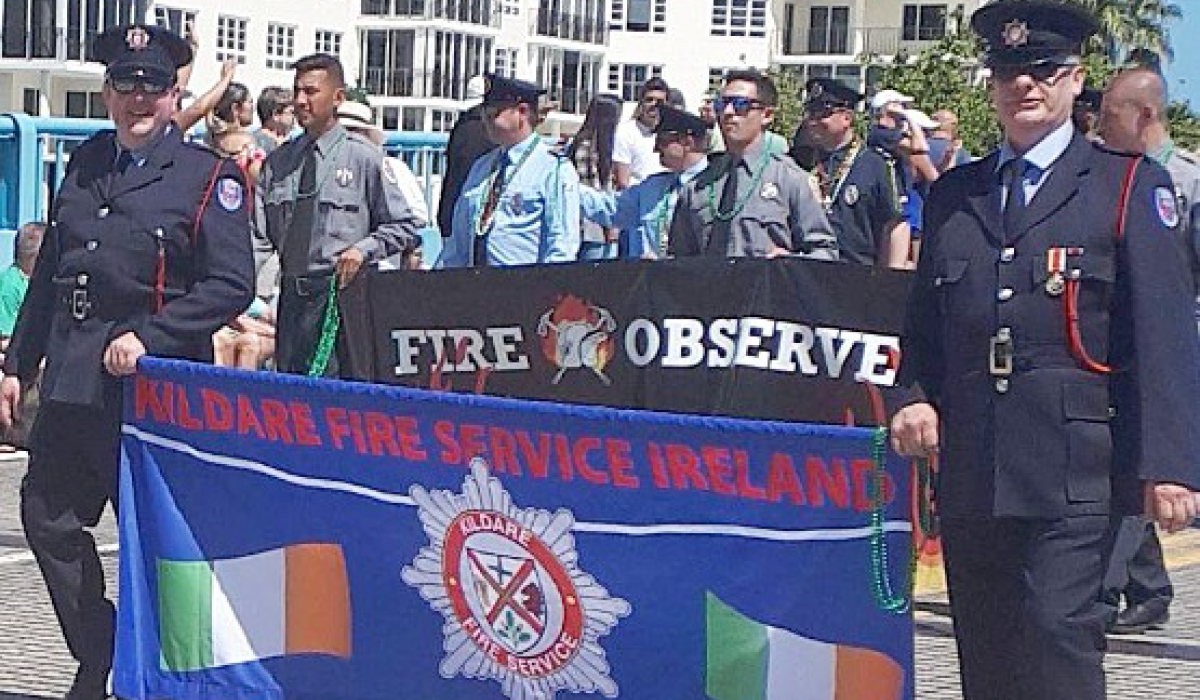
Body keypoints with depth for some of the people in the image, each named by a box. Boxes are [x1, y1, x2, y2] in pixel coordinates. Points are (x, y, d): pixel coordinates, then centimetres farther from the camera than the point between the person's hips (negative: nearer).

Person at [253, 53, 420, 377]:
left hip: (342, 292, -4)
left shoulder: (363, 157, 0)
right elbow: (259, 236, 9)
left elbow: (405, 228, 2)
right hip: (291, 297, 4)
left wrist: (362, 249, -13)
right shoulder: (278, 161, 12)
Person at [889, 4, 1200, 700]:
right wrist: (914, 397, 1)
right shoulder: (954, 193, 17)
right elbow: (925, 322, 21)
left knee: (1058, 631, -15)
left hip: (1075, 469, -5)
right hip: (970, 470, 5)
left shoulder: (1129, 185, 3)